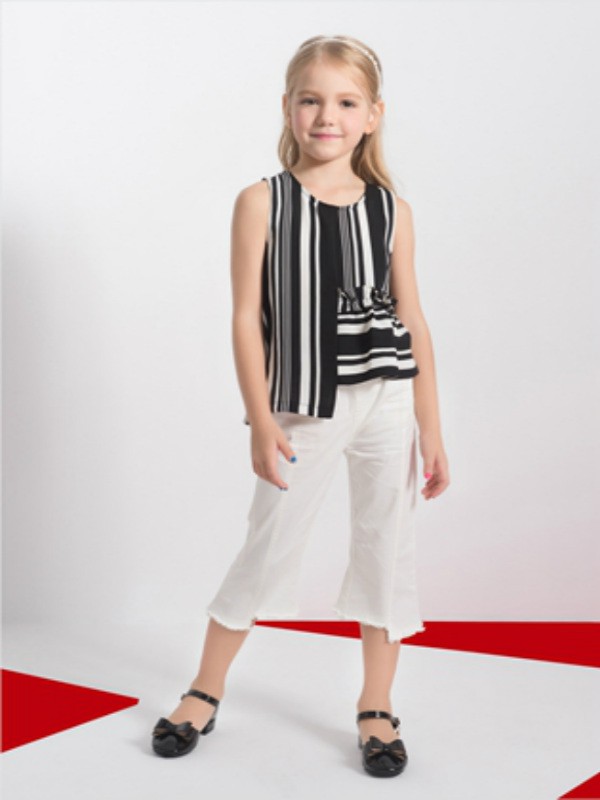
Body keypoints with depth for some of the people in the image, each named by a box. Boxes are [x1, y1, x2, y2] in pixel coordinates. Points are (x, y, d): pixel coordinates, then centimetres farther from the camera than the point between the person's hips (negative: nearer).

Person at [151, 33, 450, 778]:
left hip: (386, 398, 2)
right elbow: (247, 317, -4)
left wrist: (431, 430, 3)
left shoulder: (390, 208, 2)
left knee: (386, 547, 8)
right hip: (303, 409, -2)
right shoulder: (262, 202, -4)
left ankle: (376, 707, 24)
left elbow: (412, 319, 4)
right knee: (268, 547, 6)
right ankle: (204, 694, 26)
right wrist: (261, 422, -9)